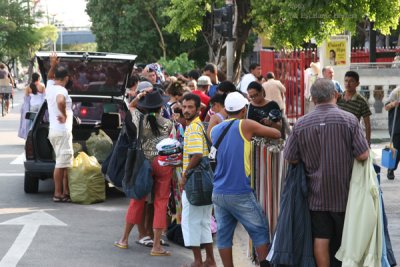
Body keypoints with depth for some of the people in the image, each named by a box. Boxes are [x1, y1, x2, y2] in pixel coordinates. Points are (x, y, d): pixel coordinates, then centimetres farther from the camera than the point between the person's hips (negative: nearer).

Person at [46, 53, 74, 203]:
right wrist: (64, 115, -23)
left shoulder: (50, 87, 11)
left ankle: (65, 192, 17)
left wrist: (53, 66, 18)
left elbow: (50, 77, 34)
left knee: (65, 163, 14)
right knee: (61, 164, -6)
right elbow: (60, 102, -39)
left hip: (54, 130, 10)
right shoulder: (62, 90, -16)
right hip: (62, 131, -10)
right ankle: (58, 194, -4)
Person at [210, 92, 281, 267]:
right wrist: (254, 132, 17)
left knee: (223, 234, 7)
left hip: (218, 193, 5)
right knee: (260, 231, 5)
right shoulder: (245, 125, -6)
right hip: (240, 193, -5)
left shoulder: (215, 130, 9)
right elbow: (277, 134, 0)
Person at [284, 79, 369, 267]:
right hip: (343, 193, -1)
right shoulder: (349, 120, -13)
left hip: (316, 194, 1)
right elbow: (363, 155, -16)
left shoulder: (301, 124, -6)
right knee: (343, 241, 13)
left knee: (321, 238, 3)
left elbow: (290, 158, -1)